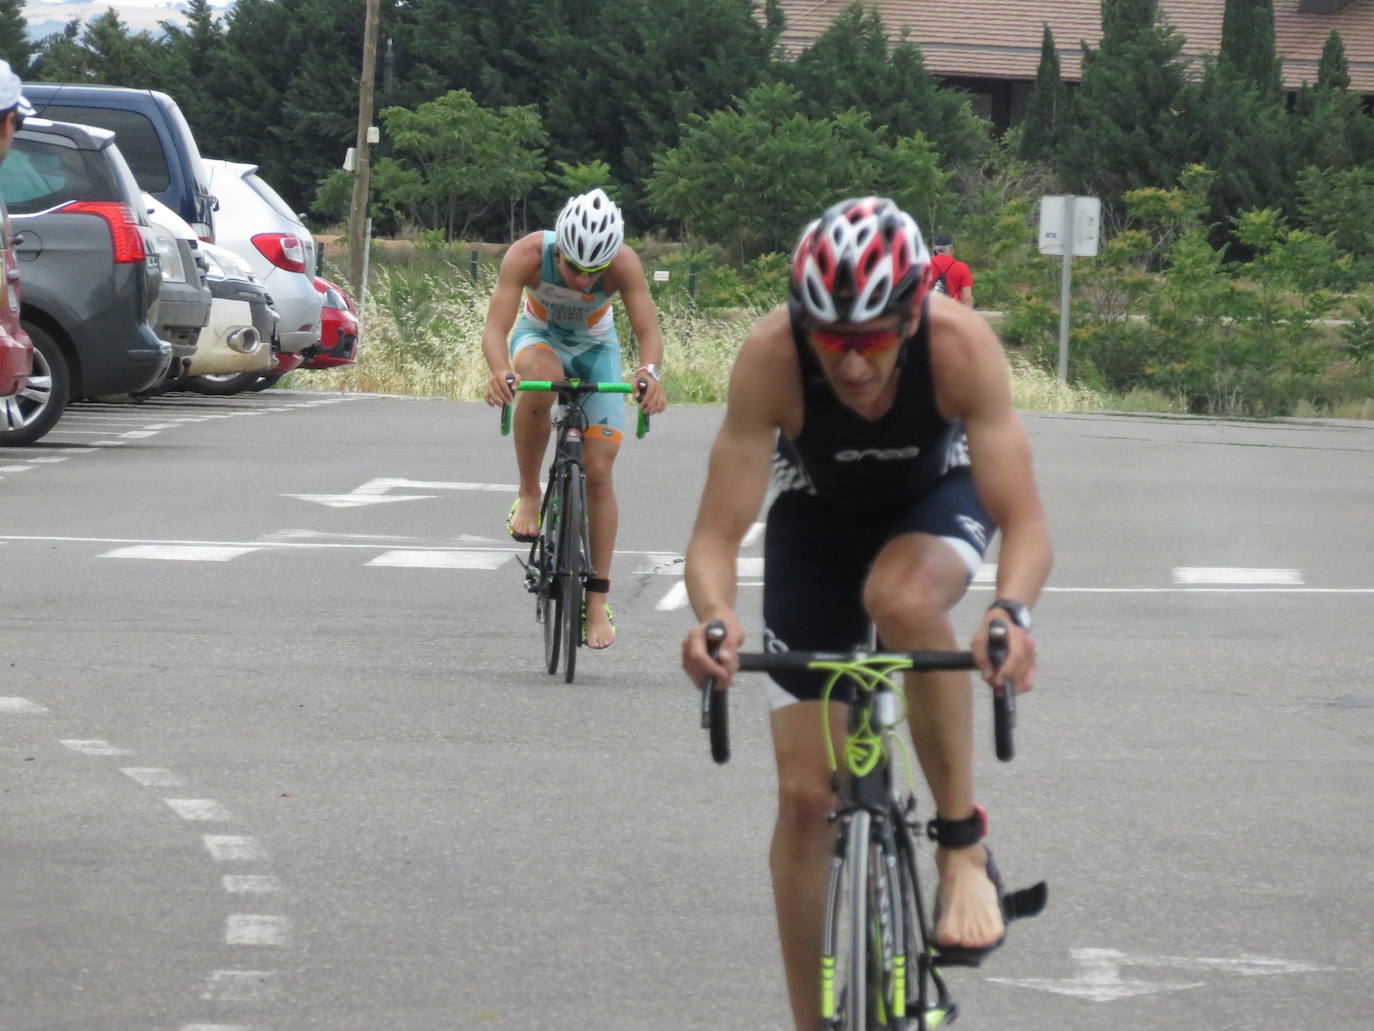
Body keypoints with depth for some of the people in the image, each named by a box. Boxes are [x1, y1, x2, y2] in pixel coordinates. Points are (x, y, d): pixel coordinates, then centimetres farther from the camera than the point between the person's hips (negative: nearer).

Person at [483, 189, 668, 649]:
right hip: (539, 337, -1)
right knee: (540, 381, -39)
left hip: (595, 348, 1)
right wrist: (501, 371, -60)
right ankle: (529, 496, -20)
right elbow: (495, 327, -39)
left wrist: (650, 372, -57)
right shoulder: (528, 254, -33)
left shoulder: (624, 264, -31)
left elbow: (648, 331, -35)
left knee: (598, 471, -8)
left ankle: (597, 602, 1)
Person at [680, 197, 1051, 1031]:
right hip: (818, 515, 1)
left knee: (903, 598, -39)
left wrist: (1013, 610, -58)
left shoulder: (961, 345, -36)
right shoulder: (770, 357, -35)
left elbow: (1025, 521, -37)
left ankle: (965, 845, -22)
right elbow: (718, 534, -33)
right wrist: (715, 617, -55)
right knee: (806, 792, -4)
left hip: (935, 499, -1)